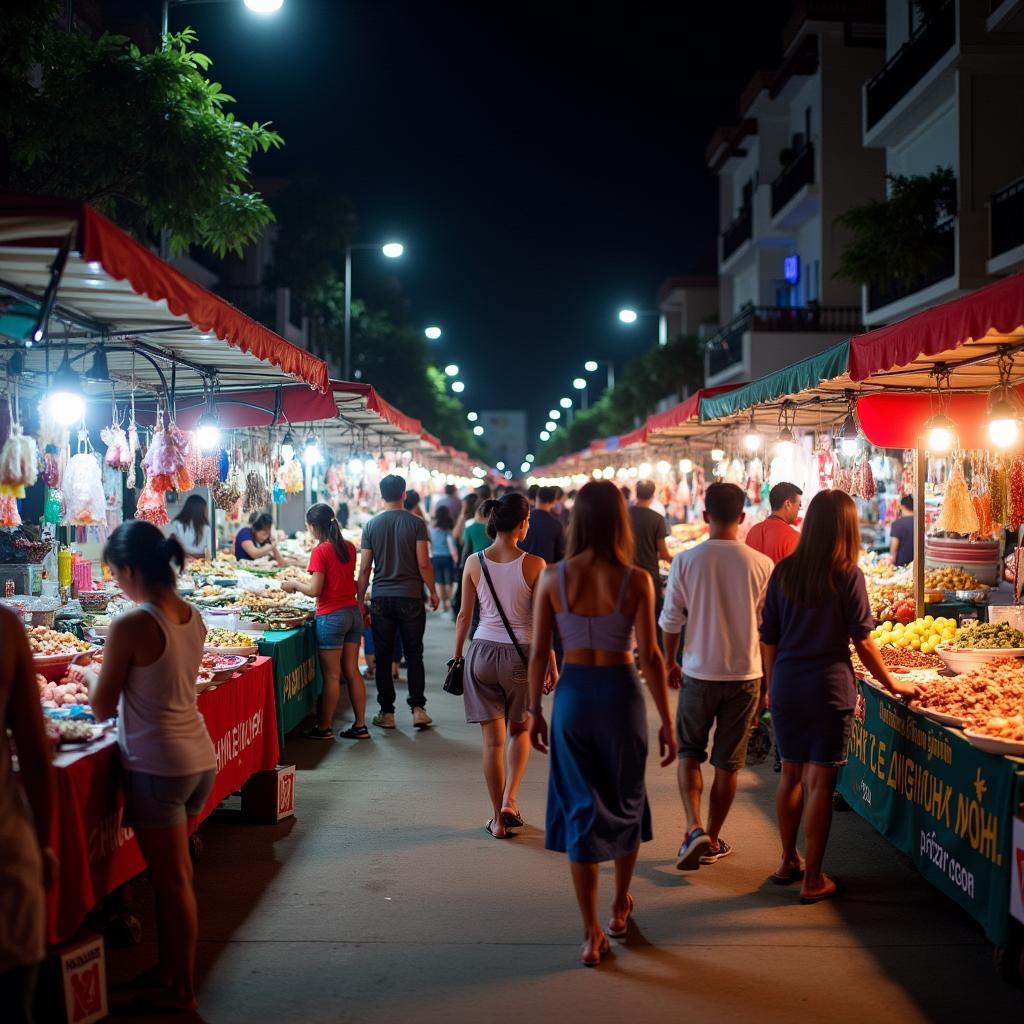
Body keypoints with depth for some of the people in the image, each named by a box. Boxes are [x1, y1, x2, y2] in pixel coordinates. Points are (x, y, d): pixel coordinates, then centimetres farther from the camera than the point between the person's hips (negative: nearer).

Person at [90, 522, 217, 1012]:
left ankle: (181, 991, 19)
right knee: (172, 873, 21)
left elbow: (102, 707, -10)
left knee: (173, 880, 6)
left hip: (157, 764, -7)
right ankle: (168, 967, 34)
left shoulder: (130, 627, -19)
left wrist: (107, 669, 8)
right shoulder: (192, 617, 3)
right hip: (199, 756, 7)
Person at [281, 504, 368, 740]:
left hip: (331, 616, -7)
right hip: (353, 612, 7)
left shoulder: (320, 551, -14)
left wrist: (293, 584, 0)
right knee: (352, 671, 11)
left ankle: (325, 727, 11)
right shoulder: (349, 547, 7)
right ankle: (360, 725, 13)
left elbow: (315, 590, -16)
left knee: (332, 675, 1)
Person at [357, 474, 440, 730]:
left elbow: (365, 568, 0)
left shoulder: (371, 525, 0)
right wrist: (433, 592, 5)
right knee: (414, 654, 9)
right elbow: (423, 563, -7)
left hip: (381, 599, 1)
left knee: (383, 657, 7)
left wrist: (361, 599, 9)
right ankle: (418, 708, 6)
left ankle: (387, 712, 10)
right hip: (411, 598, -1)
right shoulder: (416, 523, -4)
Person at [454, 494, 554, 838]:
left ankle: (498, 819, 14)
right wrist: (552, 664, 2)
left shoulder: (474, 562, -3)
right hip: (521, 654, -2)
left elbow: (464, 615, 3)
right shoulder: (533, 565, -10)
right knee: (519, 731, 21)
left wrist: (456, 656, 14)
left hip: (483, 652, 2)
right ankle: (509, 801, 7)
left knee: (493, 739, 9)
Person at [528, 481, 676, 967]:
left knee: (580, 809, 10)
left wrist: (534, 710, 9)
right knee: (626, 802, 21)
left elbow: (539, 653, -4)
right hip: (621, 694, 0)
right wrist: (667, 722, -1)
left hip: (572, 694, 1)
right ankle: (620, 909, 38)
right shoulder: (635, 581, -12)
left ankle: (592, 933, 13)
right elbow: (650, 657, -10)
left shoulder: (551, 578, -8)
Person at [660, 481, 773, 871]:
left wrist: (670, 663, 14)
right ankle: (713, 840, 23)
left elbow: (671, 620, -3)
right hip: (745, 675, 1)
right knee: (728, 763, 12)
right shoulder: (761, 565, -8)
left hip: (699, 673, -1)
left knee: (689, 752, 16)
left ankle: (694, 828, -2)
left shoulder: (686, 561, -10)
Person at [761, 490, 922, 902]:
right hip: (828, 690, -4)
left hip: (786, 687, 4)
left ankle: (788, 862, 30)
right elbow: (862, 640, -6)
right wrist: (893, 684, 6)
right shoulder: (848, 575, -9)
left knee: (791, 774, 18)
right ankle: (813, 878, 10)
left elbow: (768, 639, 6)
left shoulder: (783, 572, 2)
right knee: (821, 781, 3)